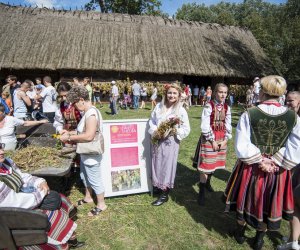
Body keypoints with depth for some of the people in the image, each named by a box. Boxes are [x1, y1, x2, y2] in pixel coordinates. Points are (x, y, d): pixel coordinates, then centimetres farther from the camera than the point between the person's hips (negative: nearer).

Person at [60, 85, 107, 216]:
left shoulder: (91, 113, -25)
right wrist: (70, 133, 5)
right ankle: (88, 197, 47)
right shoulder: (88, 112, 6)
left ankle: (101, 204, 26)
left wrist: (69, 138, -23)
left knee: (95, 179, 7)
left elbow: (89, 136, -32)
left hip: (92, 155, -10)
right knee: (85, 176, 25)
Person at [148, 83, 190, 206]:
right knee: (157, 165, 13)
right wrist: (154, 131, -11)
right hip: (157, 141, 4)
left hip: (170, 142, -4)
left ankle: (165, 195, 21)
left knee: (167, 166, 5)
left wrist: (174, 131, -18)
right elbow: (152, 121, 7)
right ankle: (159, 187, 35)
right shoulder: (159, 106, 4)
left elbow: (186, 129, -4)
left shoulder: (181, 110, -6)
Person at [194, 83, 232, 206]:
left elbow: (228, 125, 8)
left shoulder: (227, 107, 5)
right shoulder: (209, 106, -12)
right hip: (209, 139, -5)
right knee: (206, 164, -3)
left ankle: (207, 182, 40)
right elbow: (205, 125, -16)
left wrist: (225, 139, -2)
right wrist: (212, 140, -14)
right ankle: (202, 193, 8)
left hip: (222, 139, 6)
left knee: (215, 163, 16)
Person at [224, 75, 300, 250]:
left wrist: (259, 161, -11)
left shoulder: (249, 114, -18)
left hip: (250, 167, -2)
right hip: (278, 170, 2)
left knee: (246, 199, 20)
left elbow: (241, 146, -20)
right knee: (270, 202, 22)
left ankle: (240, 234, 43)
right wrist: (275, 162, -9)